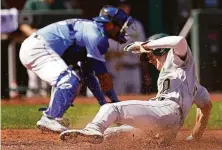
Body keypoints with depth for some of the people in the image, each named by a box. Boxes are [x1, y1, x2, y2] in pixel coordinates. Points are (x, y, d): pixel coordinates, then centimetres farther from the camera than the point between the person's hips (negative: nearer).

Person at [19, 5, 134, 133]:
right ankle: (49, 119, -20)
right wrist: (115, 101, -1)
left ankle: (51, 118, 17)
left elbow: (88, 73, 24)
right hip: (38, 49, -11)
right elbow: (102, 74, -10)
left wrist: (104, 103, 23)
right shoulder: (96, 35, -10)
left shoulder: (88, 28, 21)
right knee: (70, 81, -21)